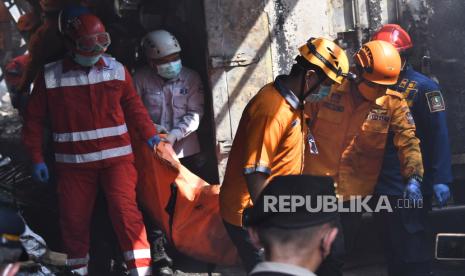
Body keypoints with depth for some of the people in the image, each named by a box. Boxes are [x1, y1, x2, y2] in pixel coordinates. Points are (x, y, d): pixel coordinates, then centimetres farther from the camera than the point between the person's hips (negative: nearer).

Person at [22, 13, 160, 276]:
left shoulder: (117, 70, 1)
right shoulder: (50, 77, -3)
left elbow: (134, 107, 10)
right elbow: (34, 119, 3)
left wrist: (150, 135, 0)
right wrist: (37, 158, 1)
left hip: (116, 157, 0)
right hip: (73, 162, 1)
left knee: (125, 210, -14)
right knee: (74, 218, 8)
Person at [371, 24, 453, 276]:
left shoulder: (423, 87, -8)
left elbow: (438, 135, -14)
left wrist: (441, 179, -21)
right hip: (382, 186, 6)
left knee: (412, 255, -3)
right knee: (392, 253, 15)